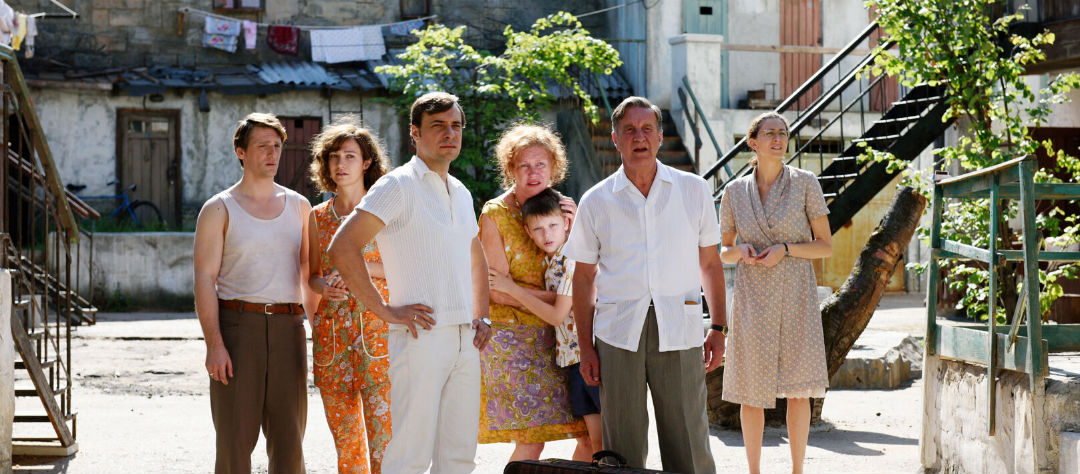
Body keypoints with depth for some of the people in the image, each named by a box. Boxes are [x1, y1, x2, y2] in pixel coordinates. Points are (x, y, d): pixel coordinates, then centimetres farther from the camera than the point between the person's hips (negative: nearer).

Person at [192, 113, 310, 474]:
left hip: (287, 328, 3)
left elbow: (311, 271, 16)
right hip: (236, 325, -3)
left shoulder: (299, 207, 13)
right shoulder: (219, 209, 3)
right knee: (235, 438, -3)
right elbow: (204, 279, -3)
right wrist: (214, 345, -13)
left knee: (288, 438, 1)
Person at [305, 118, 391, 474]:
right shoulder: (318, 217, 12)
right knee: (344, 431, 5)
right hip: (331, 332, 4)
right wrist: (324, 287, -6)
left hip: (375, 327, -4)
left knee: (381, 425, -12)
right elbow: (312, 276, 16)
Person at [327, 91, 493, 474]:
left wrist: (481, 317, 18)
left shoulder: (461, 194, 18)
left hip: (465, 341, 7)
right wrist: (385, 310, -14)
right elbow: (342, 249, -15)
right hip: (420, 337, -7)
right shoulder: (399, 186, -6)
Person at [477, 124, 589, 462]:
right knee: (531, 440, -12)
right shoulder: (495, 214, -4)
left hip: (560, 333, 5)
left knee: (593, 434, -1)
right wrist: (558, 298, -14)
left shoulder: (560, 208, 11)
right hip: (515, 335, -5)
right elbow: (499, 292, -10)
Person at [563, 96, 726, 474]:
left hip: (679, 331, 0)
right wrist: (586, 347, 6)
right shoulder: (596, 202, 8)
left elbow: (710, 264, 13)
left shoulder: (694, 190, 9)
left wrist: (718, 328, 5)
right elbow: (584, 278, 12)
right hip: (618, 333, 0)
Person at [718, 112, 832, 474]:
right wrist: (741, 251, -10)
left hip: (796, 295, -1)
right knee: (751, 388, 2)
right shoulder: (735, 192, 5)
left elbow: (825, 246, 1)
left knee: (798, 388, -2)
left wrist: (785, 248, -14)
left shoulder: (805, 184, 0)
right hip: (752, 298, 1)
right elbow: (722, 253, 12)